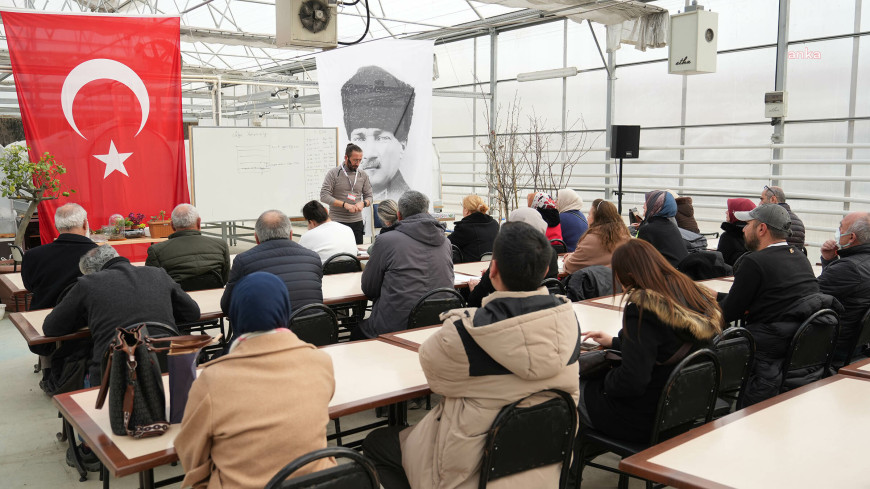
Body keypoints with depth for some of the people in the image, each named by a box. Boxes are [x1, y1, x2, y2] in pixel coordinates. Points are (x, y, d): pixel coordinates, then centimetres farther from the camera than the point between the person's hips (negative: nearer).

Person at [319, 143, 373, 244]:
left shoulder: (363, 175, 10)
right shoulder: (333, 174, -3)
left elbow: (369, 196, 14)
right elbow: (324, 196, -9)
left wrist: (363, 203, -10)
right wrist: (344, 204, -18)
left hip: (357, 222, 4)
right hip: (337, 222, -4)